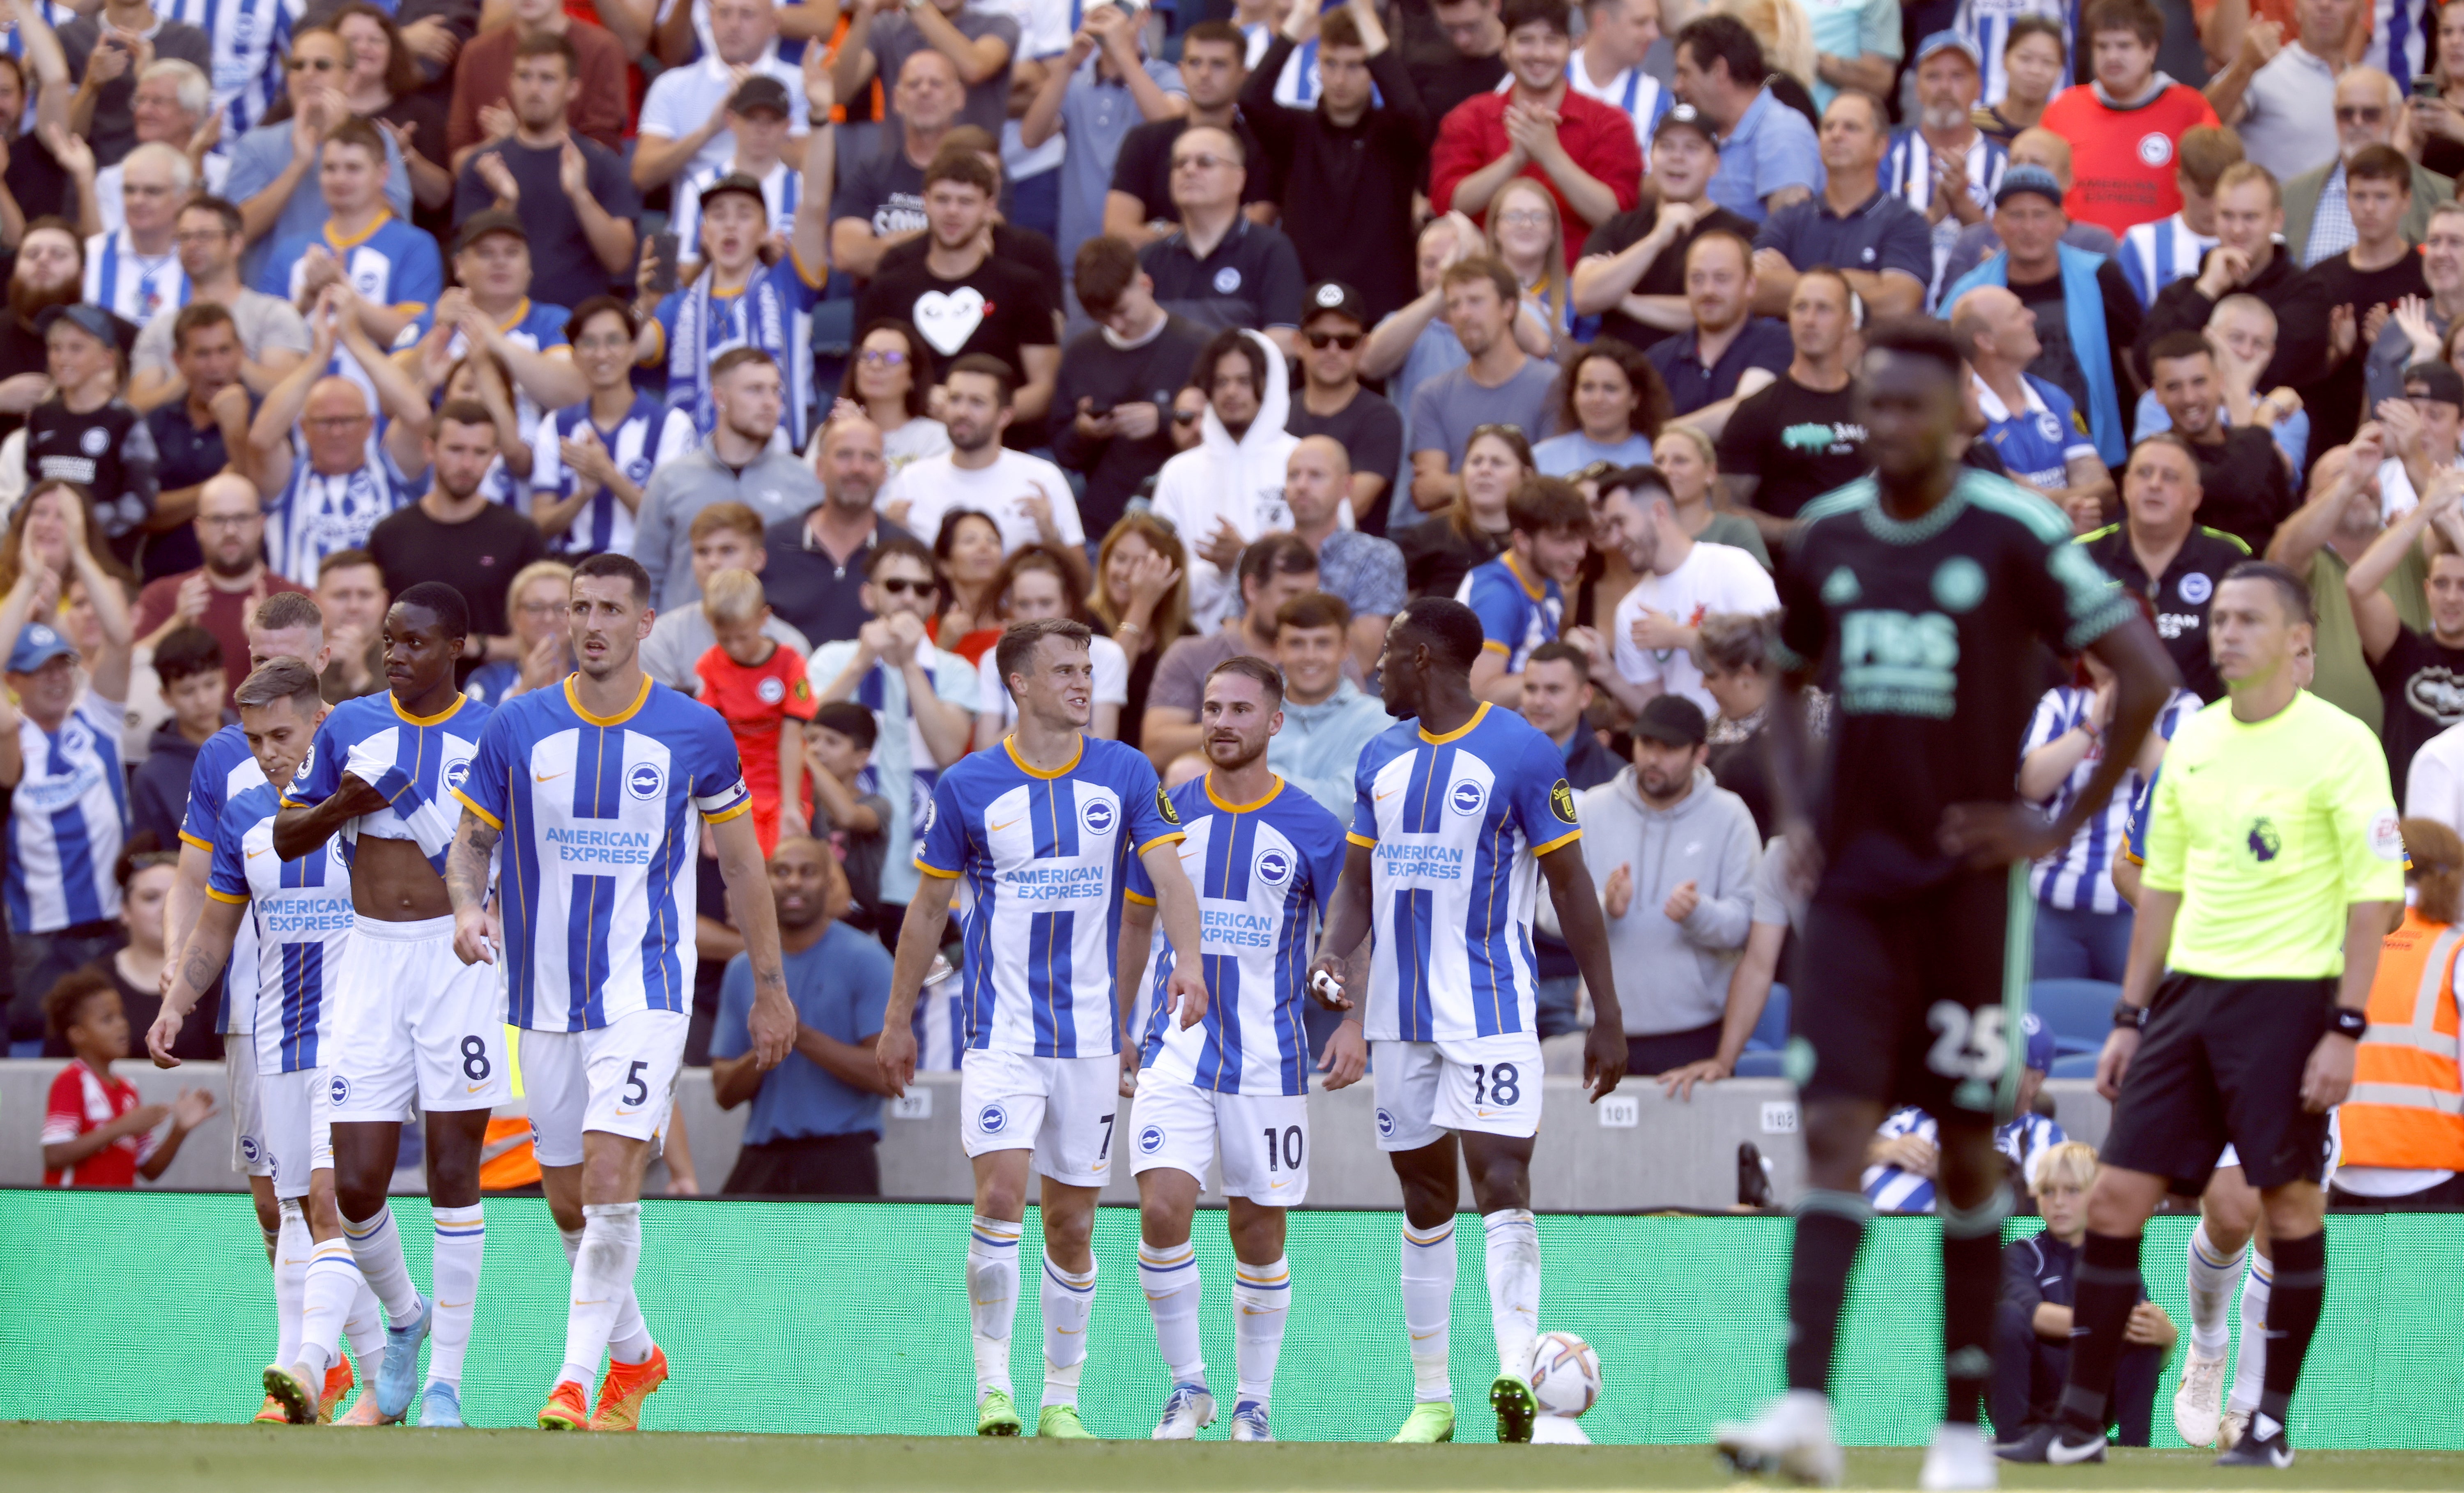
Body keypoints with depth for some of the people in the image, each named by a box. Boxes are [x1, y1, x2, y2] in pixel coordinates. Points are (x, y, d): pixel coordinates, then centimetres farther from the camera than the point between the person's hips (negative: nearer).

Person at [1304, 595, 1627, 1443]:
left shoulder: (1521, 754, -7)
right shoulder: (1382, 759, 12)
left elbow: (1571, 886, -5)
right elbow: (1358, 880, 17)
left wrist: (1607, 1015, -8)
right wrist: (1330, 956, -5)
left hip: (1491, 1009, -6)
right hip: (1400, 1013, 6)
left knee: (1501, 1184, -18)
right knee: (1425, 1202, 9)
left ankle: (1517, 1373, -26)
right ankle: (1431, 1398, 14)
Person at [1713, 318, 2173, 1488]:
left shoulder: (2016, 537, -7)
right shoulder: (1823, 538, 8)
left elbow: (2144, 676, -6)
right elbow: (1786, 683, 25)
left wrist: (2061, 827, -7)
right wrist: (1794, 816, 10)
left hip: (1966, 883, -3)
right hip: (1852, 884, 3)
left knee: (1968, 1150, 4)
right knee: (1834, 1129, -10)